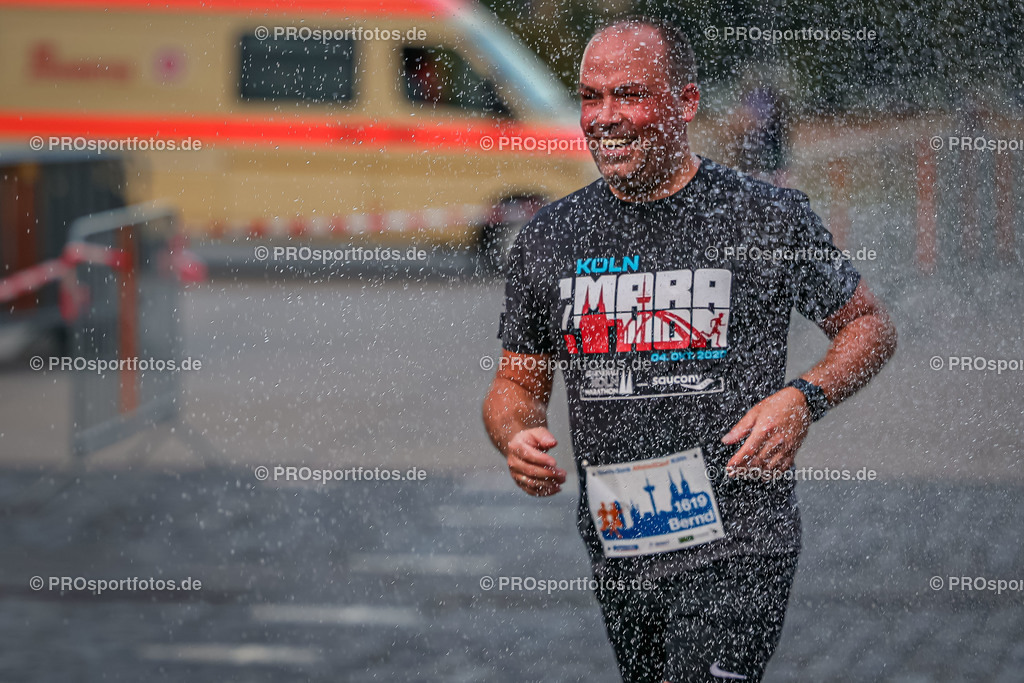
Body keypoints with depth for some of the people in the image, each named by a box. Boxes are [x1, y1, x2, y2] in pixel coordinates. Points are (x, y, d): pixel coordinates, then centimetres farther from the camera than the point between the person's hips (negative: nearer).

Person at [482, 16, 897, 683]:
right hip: (617, 555, 5)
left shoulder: (769, 216, -4)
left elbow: (871, 325, 8)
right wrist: (516, 437, -7)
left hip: (737, 549, -5)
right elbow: (517, 384, 16)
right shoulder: (549, 238, 6)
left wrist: (804, 399, -11)